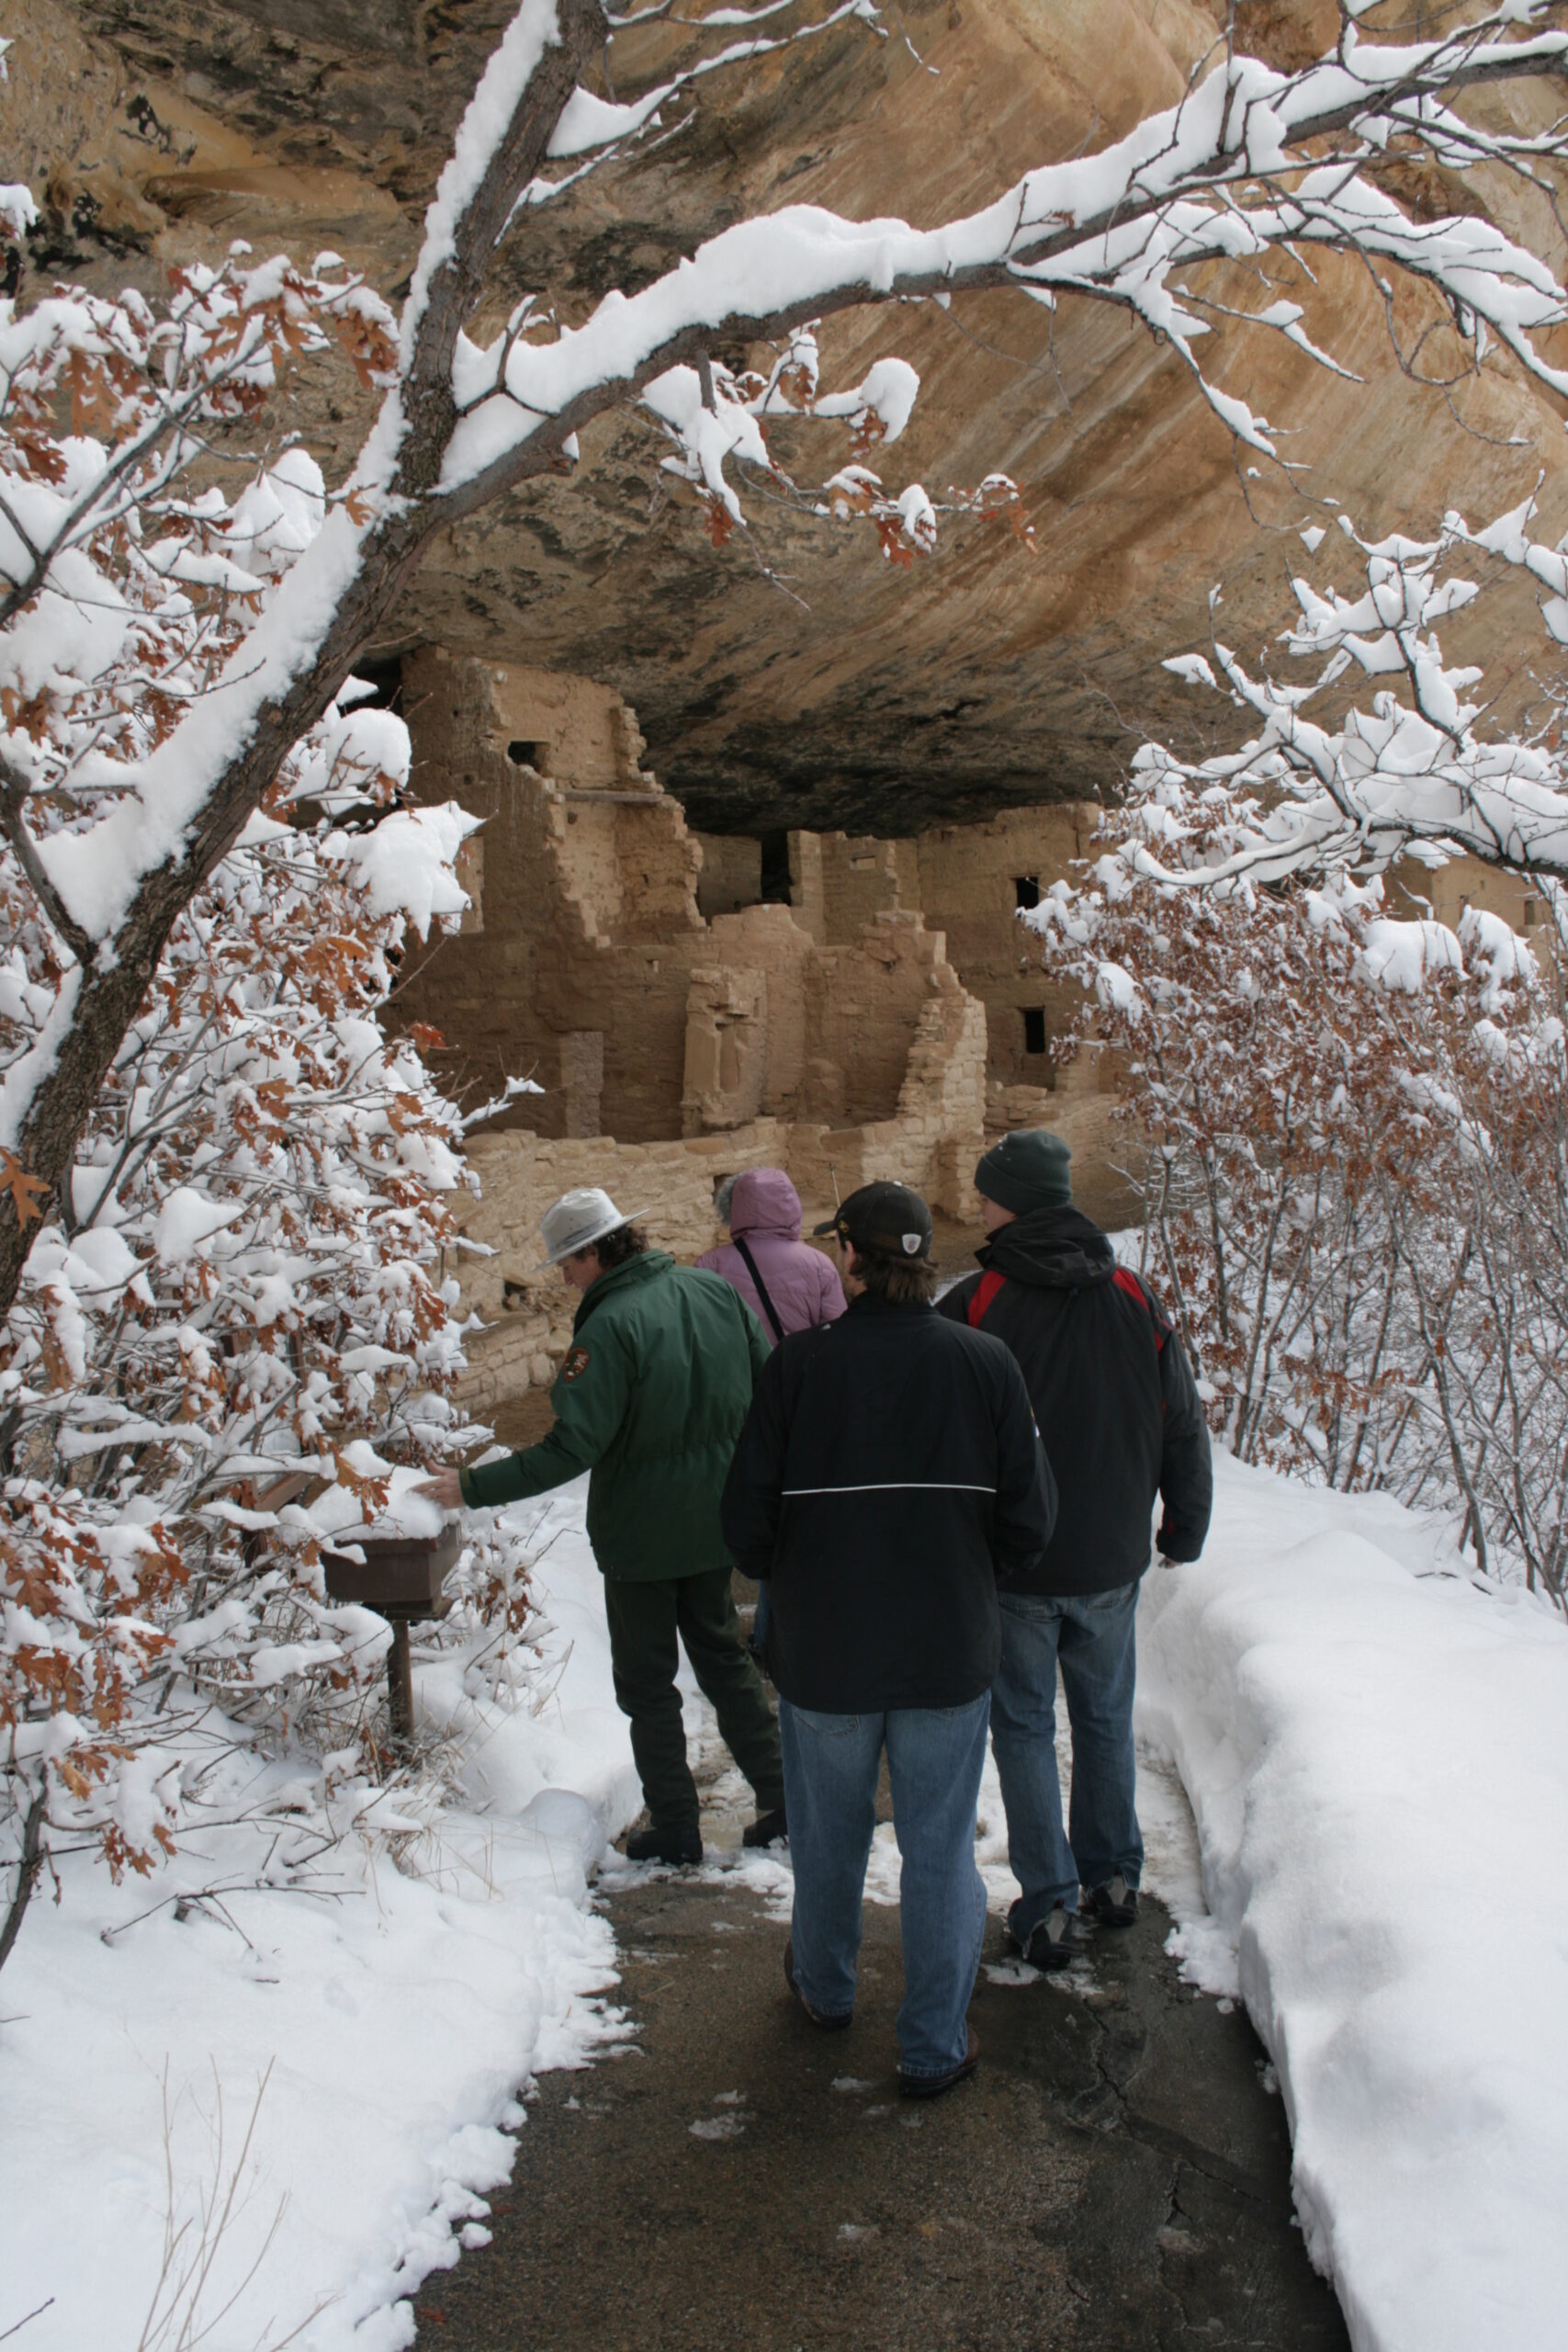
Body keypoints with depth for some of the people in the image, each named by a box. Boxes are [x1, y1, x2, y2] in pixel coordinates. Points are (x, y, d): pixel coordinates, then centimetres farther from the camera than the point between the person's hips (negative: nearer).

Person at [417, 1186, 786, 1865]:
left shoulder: (610, 1329, -23)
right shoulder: (714, 1290, -2)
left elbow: (571, 1448, -26)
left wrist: (473, 1487, -19)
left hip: (643, 1534, -7)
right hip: (716, 1521, 7)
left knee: (647, 1682, 10)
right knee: (723, 1656, 22)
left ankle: (675, 1827, 18)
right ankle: (780, 1794, 24)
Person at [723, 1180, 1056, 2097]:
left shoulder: (799, 1363, -15)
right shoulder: (985, 1362, -10)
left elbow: (748, 1516, -9)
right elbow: (1030, 1517, -5)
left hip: (824, 1651, 0)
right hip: (951, 1651, 0)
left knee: (830, 1833, 22)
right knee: (941, 1848, 14)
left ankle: (826, 1987, 45)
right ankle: (937, 2046, 25)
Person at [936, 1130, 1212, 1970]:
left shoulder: (975, 1305, -14)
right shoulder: (1133, 1299, -3)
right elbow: (1182, 1423, 3)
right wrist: (1185, 1526, 17)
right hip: (1111, 1559, 3)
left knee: (1024, 1726, 10)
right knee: (1105, 1716, 20)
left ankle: (1049, 1903, 13)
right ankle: (1114, 1876, 32)